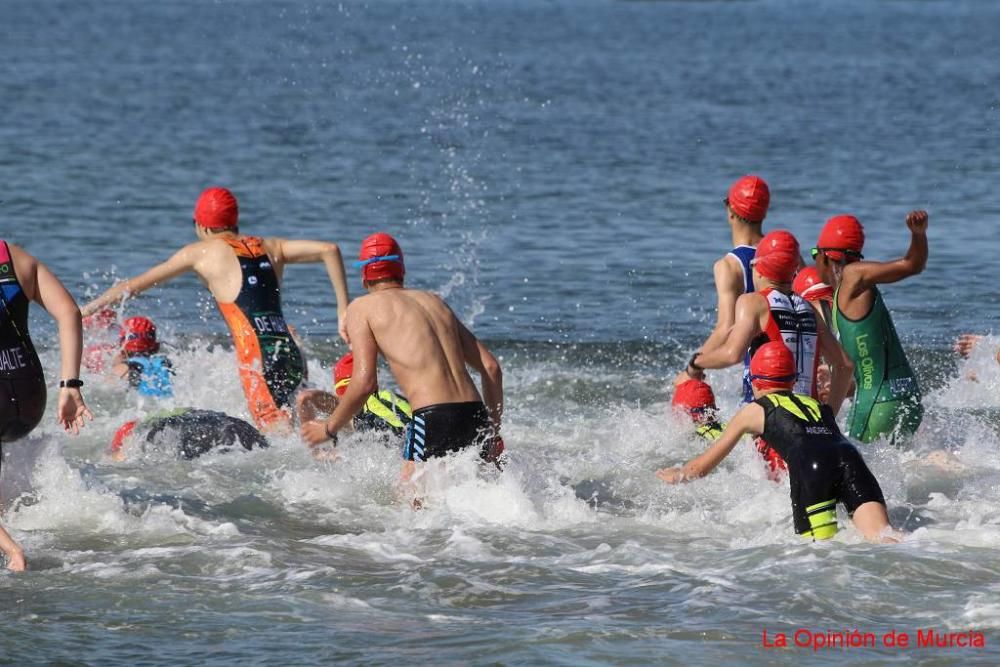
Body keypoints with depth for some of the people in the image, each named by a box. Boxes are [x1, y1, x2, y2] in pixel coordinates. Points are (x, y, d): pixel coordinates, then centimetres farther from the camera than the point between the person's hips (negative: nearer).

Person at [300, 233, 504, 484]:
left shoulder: (362, 308, 9)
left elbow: (364, 382, -2)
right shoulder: (434, 301, 25)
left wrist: (329, 428, 12)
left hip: (432, 418, -6)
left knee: (408, 502, -2)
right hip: (474, 415, 6)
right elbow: (491, 367, 20)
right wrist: (493, 432, 26)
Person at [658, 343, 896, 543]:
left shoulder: (754, 411, 26)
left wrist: (675, 475, 59)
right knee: (881, 540, -11)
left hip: (810, 466, -3)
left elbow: (703, 466, 36)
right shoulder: (819, 405, 37)